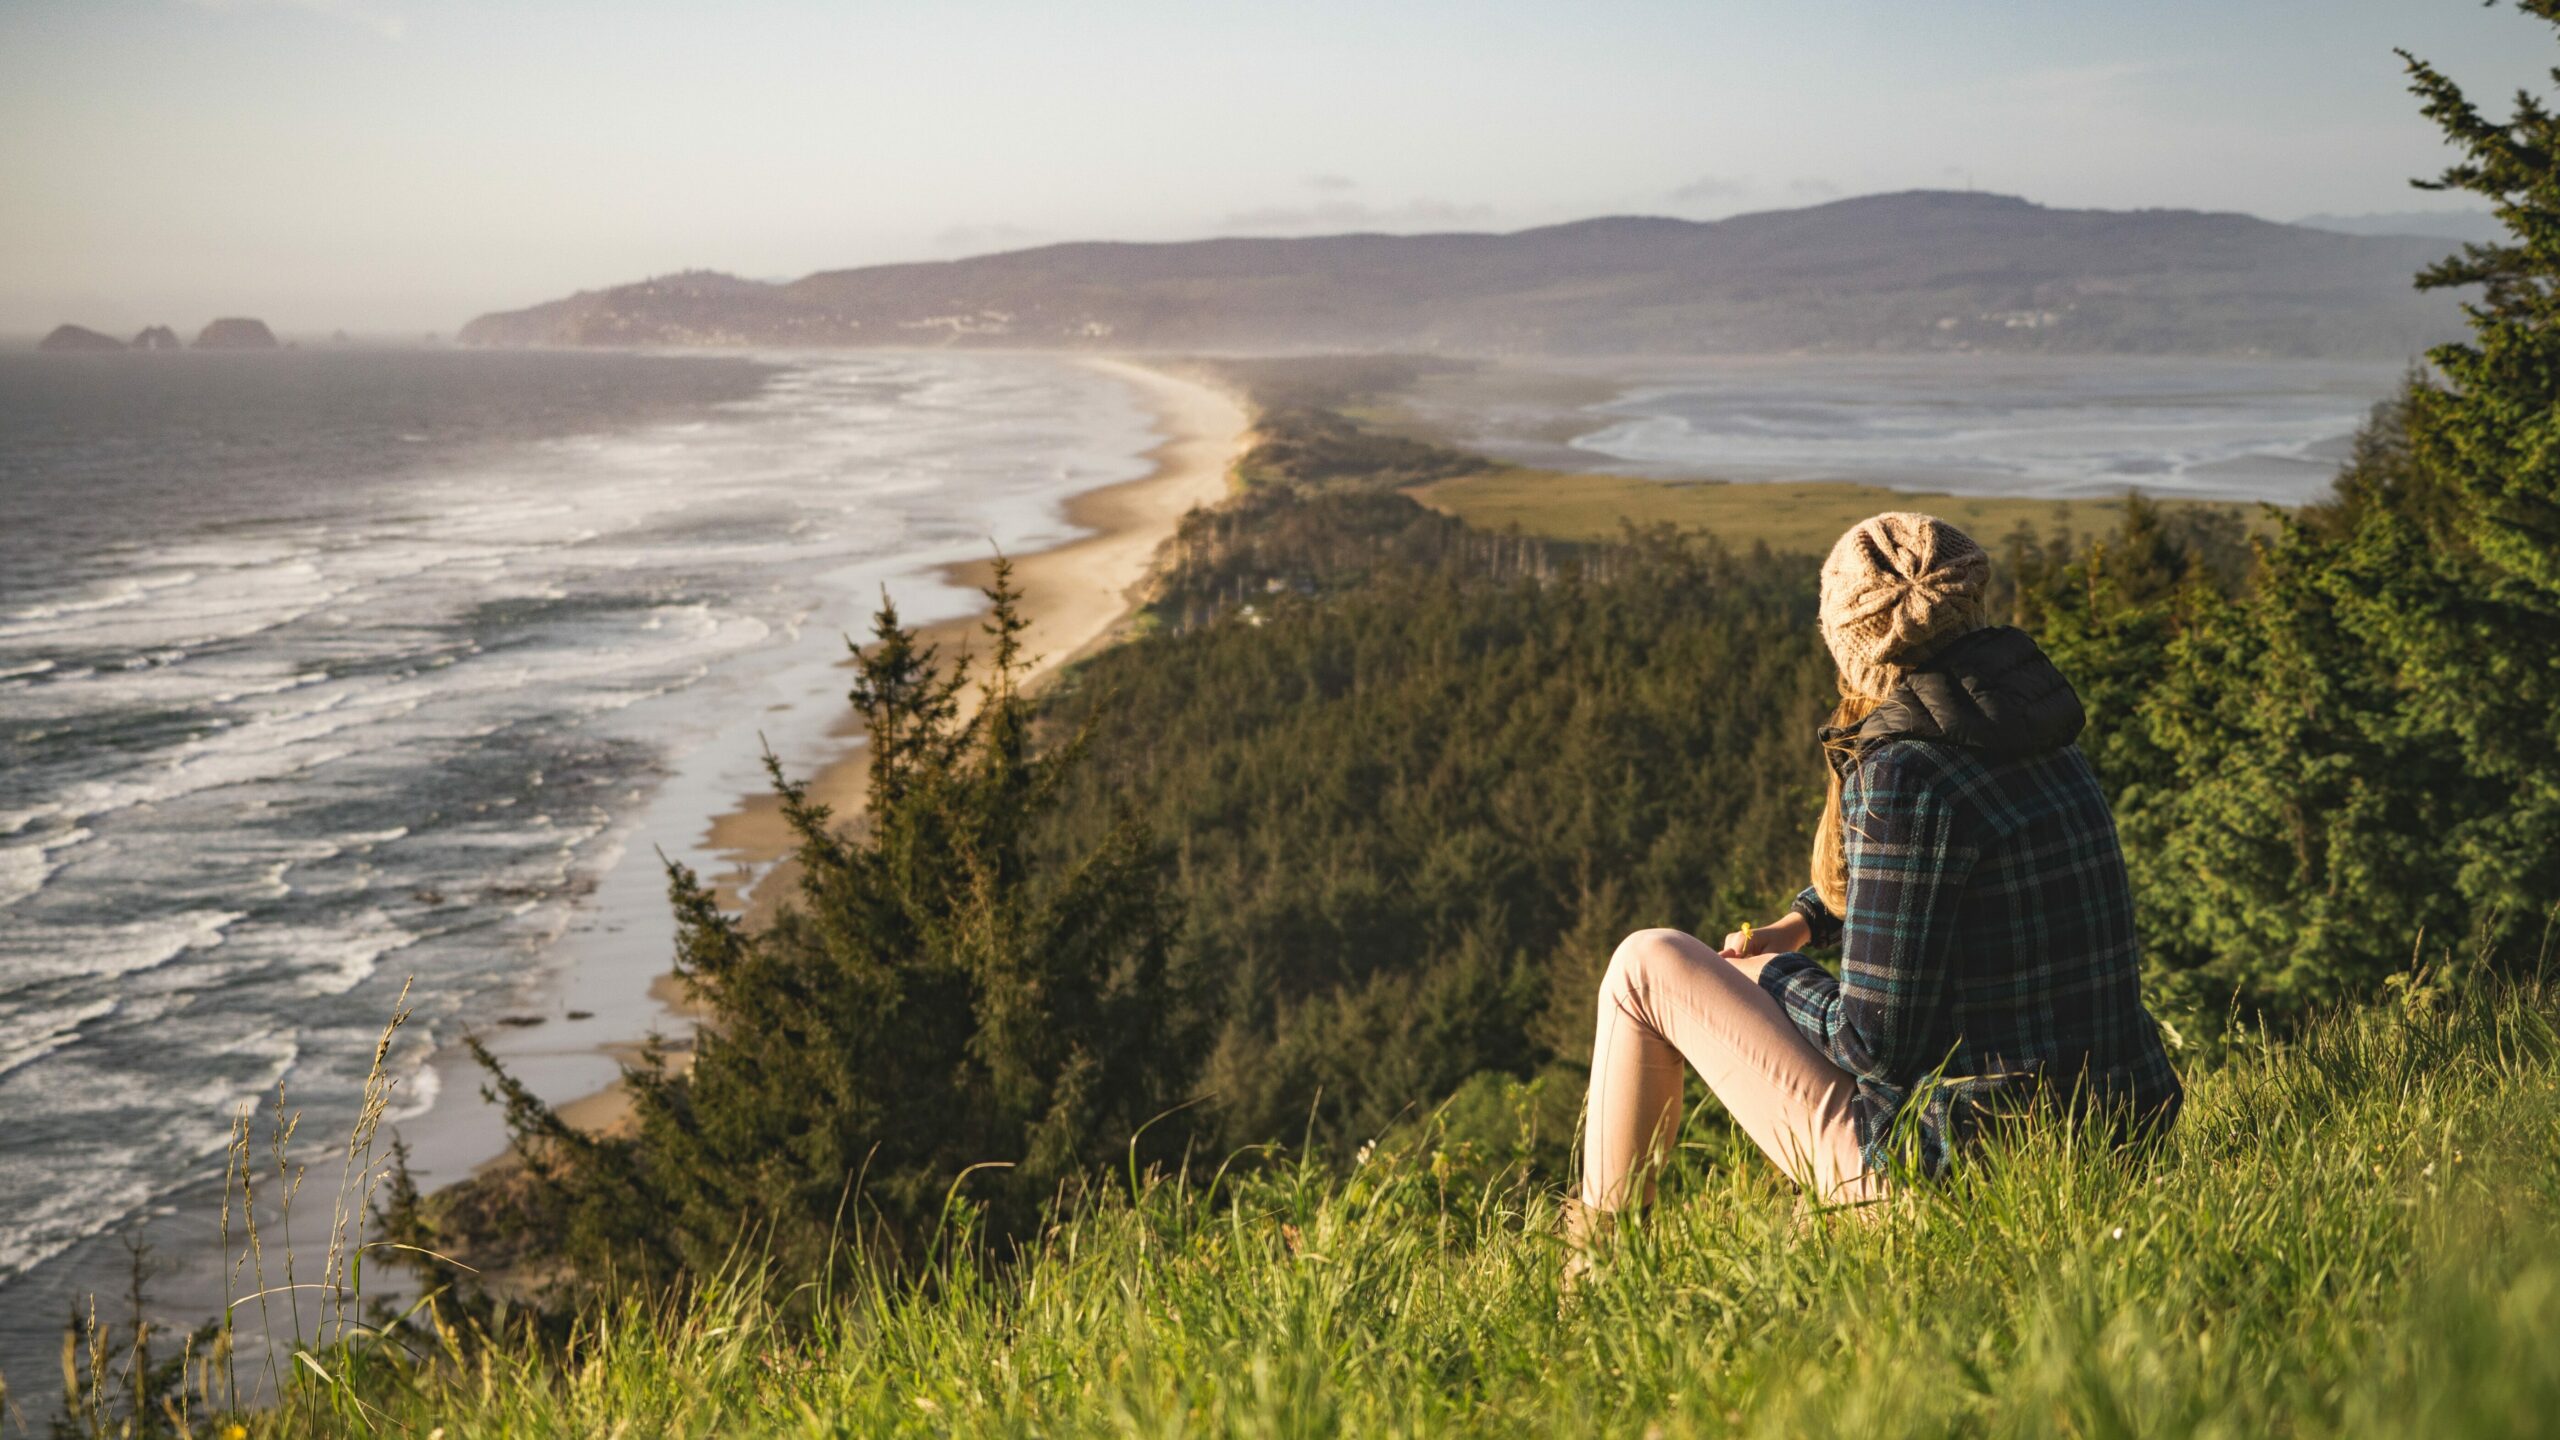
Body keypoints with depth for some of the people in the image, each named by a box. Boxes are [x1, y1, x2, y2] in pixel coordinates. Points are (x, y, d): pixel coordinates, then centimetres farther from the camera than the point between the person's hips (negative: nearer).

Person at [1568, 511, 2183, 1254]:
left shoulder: (1903, 776, -20)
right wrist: (1800, 922, 18)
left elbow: (1878, 1041, -19)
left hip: (1955, 1163, -8)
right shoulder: (2040, 738, 5)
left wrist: (1776, 978, 0)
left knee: (1649, 964, 5)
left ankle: (1600, 1246, 22)